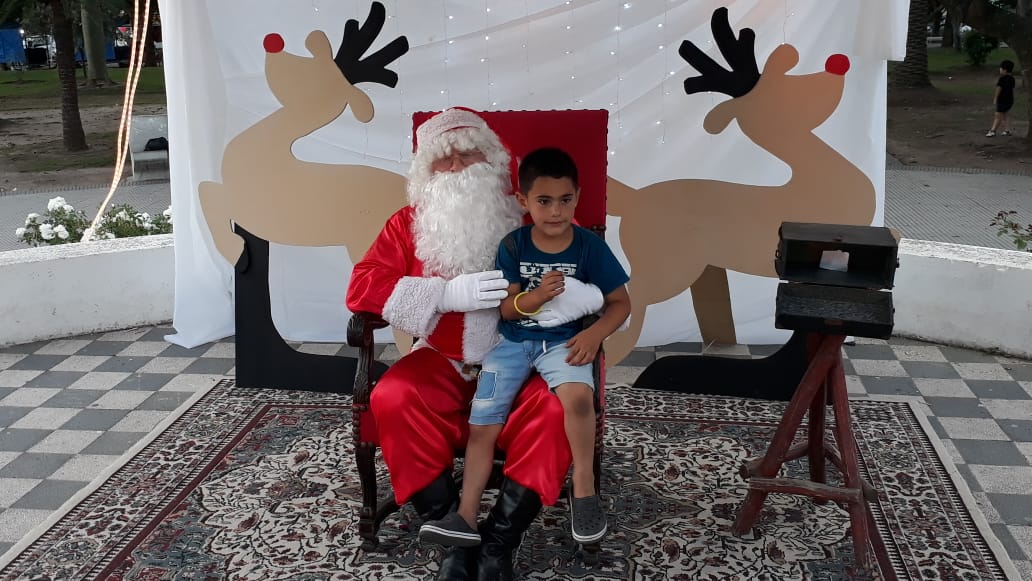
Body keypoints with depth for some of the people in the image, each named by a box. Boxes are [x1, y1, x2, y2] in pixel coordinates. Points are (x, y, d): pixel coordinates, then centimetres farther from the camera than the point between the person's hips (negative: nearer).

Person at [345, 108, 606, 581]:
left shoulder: (529, 218, 3)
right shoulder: (408, 223, 6)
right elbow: (361, 288, -5)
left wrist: (578, 295, -25)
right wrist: (447, 293, -18)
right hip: (443, 363, 1)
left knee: (555, 406, -31)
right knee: (392, 400, -29)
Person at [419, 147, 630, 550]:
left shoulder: (590, 246, -6)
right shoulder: (512, 246, -3)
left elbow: (621, 302, 0)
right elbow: (506, 308, -4)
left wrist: (594, 334, -19)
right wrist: (536, 296, -25)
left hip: (562, 340, -2)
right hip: (512, 341, 2)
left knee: (578, 396, -33)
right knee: (481, 425, -7)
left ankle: (584, 488, -11)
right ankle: (466, 517, 3)